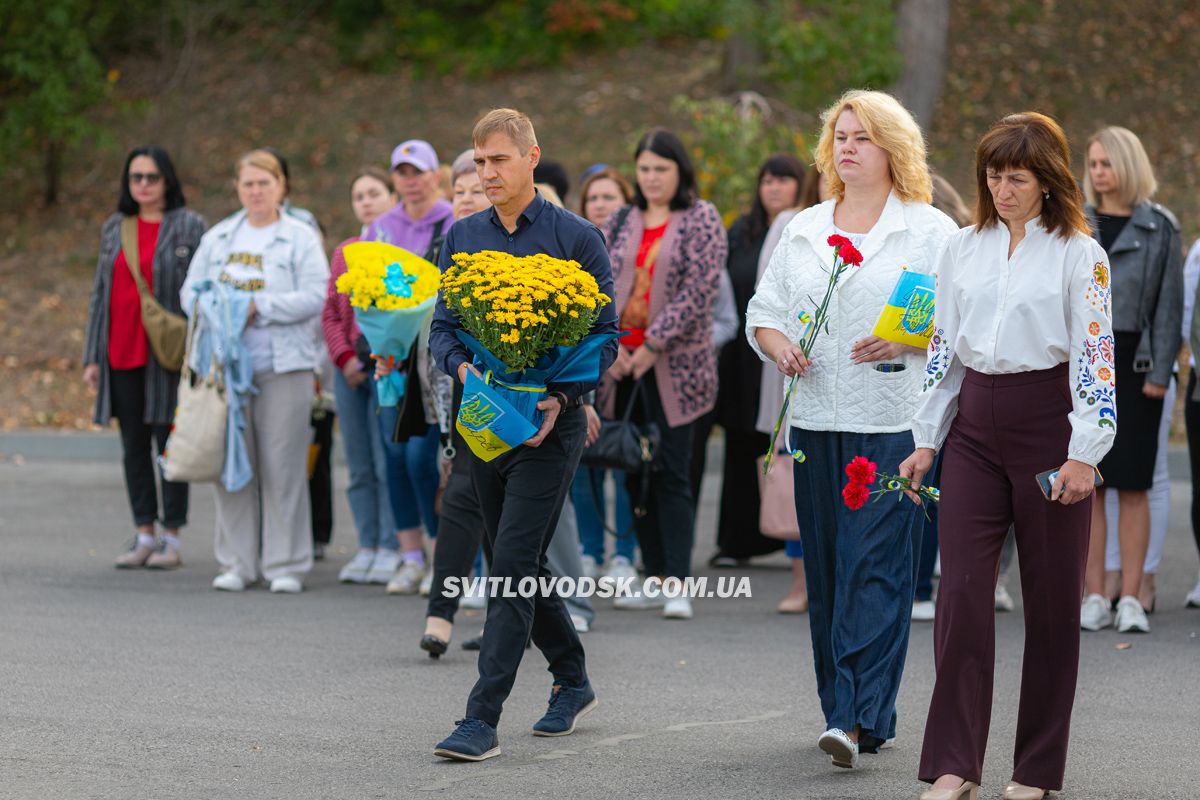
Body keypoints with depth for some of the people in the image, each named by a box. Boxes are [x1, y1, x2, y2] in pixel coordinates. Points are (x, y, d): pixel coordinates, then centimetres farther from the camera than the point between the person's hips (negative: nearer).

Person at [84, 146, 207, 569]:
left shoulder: (190, 226, -1)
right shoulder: (114, 228, 13)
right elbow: (100, 292, 15)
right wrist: (92, 356, 10)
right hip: (121, 355, 5)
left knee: (170, 443, -1)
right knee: (133, 446, 7)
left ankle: (171, 539, 4)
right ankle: (144, 537, 13)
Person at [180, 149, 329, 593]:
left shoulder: (301, 238, 2)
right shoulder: (218, 238, 16)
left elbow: (315, 297, -8)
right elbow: (191, 289, 14)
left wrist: (257, 306, -14)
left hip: (282, 366, -4)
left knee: (282, 465, -4)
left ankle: (286, 565, 3)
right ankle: (237, 563, 11)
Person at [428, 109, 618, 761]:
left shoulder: (575, 238, -4)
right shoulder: (462, 237, 10)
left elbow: (605, 334, -4)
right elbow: (442, 326, 11)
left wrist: (562, 397, -19)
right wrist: (463, 368, -11)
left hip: (549, 423, -6)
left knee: (513, 562, -13)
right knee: (517, 563, 13)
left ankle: (482, 719, -15)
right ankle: (572, 682, 33)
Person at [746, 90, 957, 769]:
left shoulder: (930, 230, 2)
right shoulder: (803, 230, 16)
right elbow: (764, 311, 18)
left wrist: (907, 339, -18)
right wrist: (780, 346, -3)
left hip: (894, 425, -5)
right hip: (816, 420, 5)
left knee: (875, 566, -11)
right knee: (827, 569, 6)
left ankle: (859, 717, -16)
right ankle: (849, 710, 14)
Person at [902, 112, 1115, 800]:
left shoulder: (1080, 254, -3)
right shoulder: (965, 248, 10)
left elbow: (1096, 356, -8)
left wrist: (1085, 453, -15)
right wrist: (928, 439, 12)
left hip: (1047, 425, -3)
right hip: (975, 427, 4)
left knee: (1052, 599, 3)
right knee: (962, 592, -6)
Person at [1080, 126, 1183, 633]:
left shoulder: (1159, 228, 2)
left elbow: (1170, 303, 0)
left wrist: (1160, 371, -7)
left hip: (1133, 364, -2)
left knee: (1133, 486, -1)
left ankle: (1131, 600, 1)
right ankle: (1095, 597, 5)